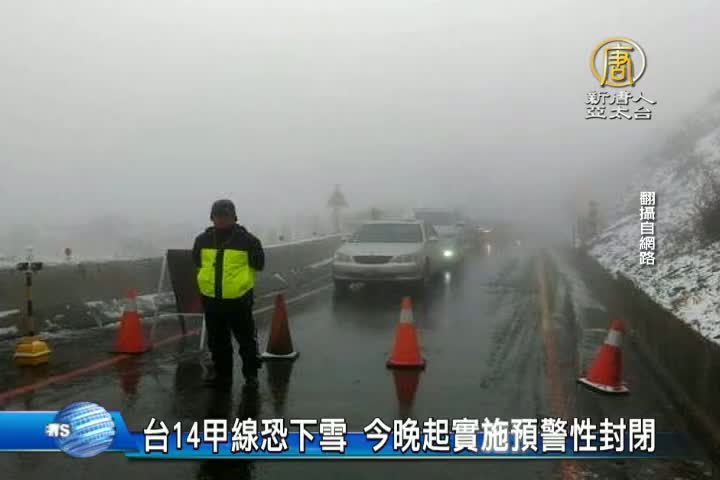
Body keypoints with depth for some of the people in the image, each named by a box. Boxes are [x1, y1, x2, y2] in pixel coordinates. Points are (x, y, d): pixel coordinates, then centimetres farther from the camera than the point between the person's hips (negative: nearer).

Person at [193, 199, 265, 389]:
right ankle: (222, 374, 28)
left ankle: (251, 373, 22)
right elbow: (197, 263, 19)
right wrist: (208, 279, 14)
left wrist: (243, 279, 6)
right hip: (211, 299, 4)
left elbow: (258, 264, 2)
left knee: (247, 339, 7)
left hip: (239, 299, -3)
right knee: (218, 341, 14)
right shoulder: (203, 239, 3)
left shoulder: (247, 240, -8)